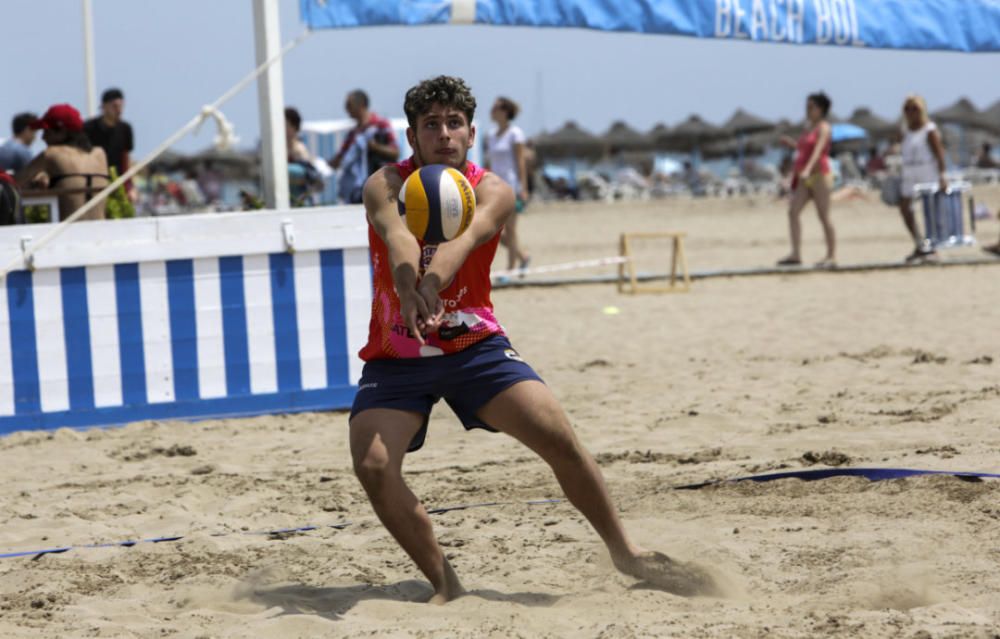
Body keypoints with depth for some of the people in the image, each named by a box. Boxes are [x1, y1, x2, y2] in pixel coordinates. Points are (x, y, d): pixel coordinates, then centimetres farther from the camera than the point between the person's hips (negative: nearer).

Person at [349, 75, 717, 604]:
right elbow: (397, 235, -37)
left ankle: (626, 554, 9)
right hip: (396, 357, 0)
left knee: (559, 438, -13)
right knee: (372, 465, -22)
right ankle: (445, 586, -3)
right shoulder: (386, 187, -13)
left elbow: (463, 237, -35)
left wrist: (432, 283, -58)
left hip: (474, 345, 1)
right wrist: (409, 291, -60)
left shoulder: (491, 193, -12)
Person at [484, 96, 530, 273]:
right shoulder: (491, 134, 13)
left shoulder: (515, 133, -6)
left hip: (510, 184, -7)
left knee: (509, 228, -4)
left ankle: (511, 268, 3)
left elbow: (521, 161, -9)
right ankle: (522, 257, 18)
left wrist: (523, 188, -15)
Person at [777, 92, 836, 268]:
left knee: (824, 216, -4)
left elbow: (818, 150, -22)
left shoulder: (823, 128, -7)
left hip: (819, 174, -8)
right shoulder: (809, 128, 17)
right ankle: (796, 254, -10)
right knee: (793, 210, -5)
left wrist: (807, 169, -35)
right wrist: (792, 144, 11)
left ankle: (832, 255, 3)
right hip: (805, 178, 8)